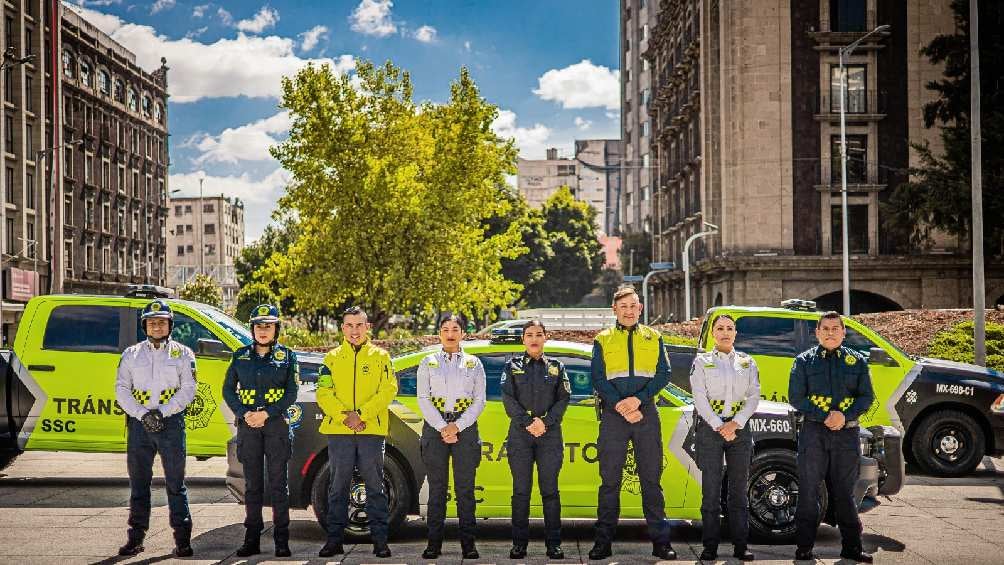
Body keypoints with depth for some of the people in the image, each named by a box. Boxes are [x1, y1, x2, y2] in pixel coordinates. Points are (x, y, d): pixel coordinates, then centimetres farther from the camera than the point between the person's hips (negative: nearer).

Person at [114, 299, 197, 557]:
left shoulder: (182, 354, 5)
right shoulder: (131, 354, 11)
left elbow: (188, 390, -3)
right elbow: (121, 389, 3)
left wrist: (162, 411, -14)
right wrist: (142, 414, -11)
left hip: (171, 422, -2)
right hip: (138, 423, 2)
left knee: (176, 483, -1)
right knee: (138, 483, 7)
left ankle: (182, 538, 2)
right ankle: (136, 537, 14)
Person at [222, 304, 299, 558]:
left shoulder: (287, 356, 3)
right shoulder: (241, 356, 9)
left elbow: (291, 393, -2)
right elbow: (228, 389, 8)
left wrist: (266, 413, -14)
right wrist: (244, 413, -8)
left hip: (277, 424, -2)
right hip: (248, 425, 2)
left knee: (278, 483, -2)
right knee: (252, 484, 6)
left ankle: (282, 540, 2)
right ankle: (252, 539, 11)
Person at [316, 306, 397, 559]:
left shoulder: (380, 357, 8)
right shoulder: (332, 358, 10)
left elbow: (388, 390, -2)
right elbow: (324, 393, 2)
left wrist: (361, 414, -12)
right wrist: (344, 417, -13)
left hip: (371, 431, -1)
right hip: (338, 431, 1)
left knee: (375, 486, 2)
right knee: (338, 487, 5)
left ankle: (380, 540, 7)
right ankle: (335, 540, 11)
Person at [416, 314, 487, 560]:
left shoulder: (473, 363, 9)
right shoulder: (428, 363, 9)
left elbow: (479, 400, 4)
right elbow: (423, 398, 1)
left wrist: (457, 426, -8)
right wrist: (442, 428, -9)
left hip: (465, 427, 0)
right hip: (434, 426, 0)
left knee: (465, 489, 0)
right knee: (437, 489, 2)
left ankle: (468, 543, 4)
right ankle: (434, 543, 6)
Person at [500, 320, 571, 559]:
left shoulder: (556, 366, 11)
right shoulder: (512, 365, 9)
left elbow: (563, 399, 4)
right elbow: (508, 398, 0)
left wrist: (545, 422, -10)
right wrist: (527, 423, -11)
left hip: (550, 432, 0)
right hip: (520, 433, 0)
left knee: (550, 490, -1)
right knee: (521, 490, 0)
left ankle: (554, 543, 2)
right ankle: (519, 543, 4)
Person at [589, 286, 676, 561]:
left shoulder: (653, 338, 11)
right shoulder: (602, 340, 9)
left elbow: (663, 374, 2)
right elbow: (598, 379, 1)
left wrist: (638, 399, -12)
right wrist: (621, 407, -13)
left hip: (646, 413, 1)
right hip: (612, 415, -1)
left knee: (651, 479, 2)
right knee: (610, 480, 1)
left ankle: (660, 541, 5)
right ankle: (603, 541, 6)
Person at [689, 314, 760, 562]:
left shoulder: (747, 362, 12)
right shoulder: (702, 361, 6)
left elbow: (754, 396, 4)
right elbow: (700, 398, -3)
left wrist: (736, 423, -9)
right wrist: (720, 427, -12)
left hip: (739, 428, 2)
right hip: (710, 428, -2)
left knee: (739, 490, 4)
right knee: (711, 490, -3)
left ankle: (740, 545, 8)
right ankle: (710, 547, 2)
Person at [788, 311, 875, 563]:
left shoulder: (857, 361, 9)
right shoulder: (804, 361, 5)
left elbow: (867, 397, 4)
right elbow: (796, 397, -1)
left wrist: (845, 415, -13)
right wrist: (824, 416, -13)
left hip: (847, 433, 1)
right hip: (813, 431, -1)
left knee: (845, 492, 9)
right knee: (808, 492, 1)